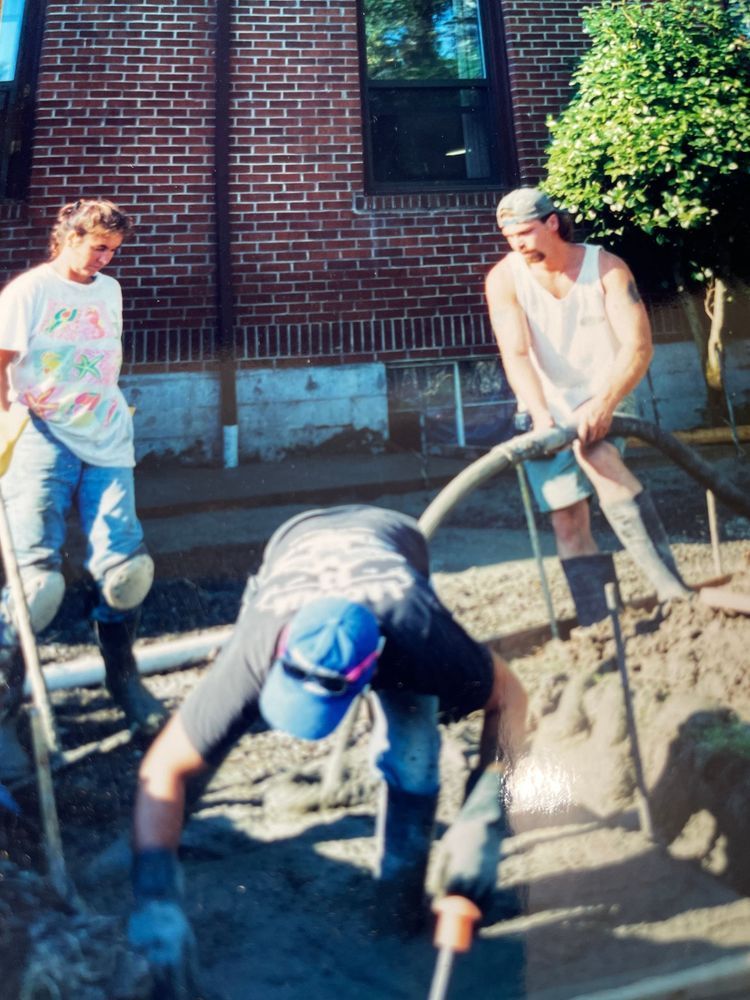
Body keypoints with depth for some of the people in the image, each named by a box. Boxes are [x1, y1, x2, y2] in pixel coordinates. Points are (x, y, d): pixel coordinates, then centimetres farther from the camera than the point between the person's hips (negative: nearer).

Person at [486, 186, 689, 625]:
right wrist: (541, 415, -37)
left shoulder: (606, 266, -11)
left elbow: (639, 345, -20)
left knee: (595, 453, -34)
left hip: (603, 395, -2)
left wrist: (603, 403, -37)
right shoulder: (504, 278, -9)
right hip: (546, 406, 2)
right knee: (568, 519, -3)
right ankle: (596, 625, 4)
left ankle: (671, 585, -34)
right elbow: (515, 355, -21)